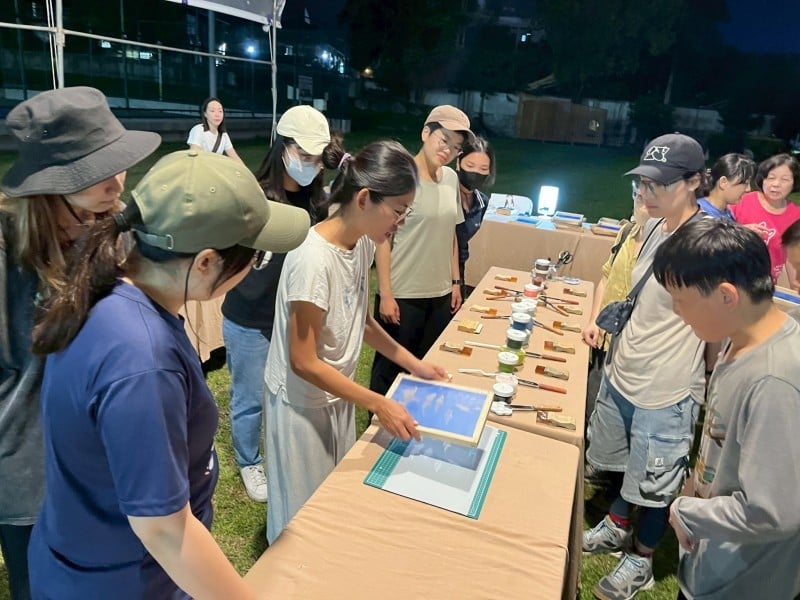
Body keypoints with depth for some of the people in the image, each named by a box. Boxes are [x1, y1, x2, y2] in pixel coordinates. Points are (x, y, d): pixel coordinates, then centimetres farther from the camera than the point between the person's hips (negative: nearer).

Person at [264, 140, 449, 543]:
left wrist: (414, 364, 3)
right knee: (303, 512, 16)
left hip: (337, 395, 7)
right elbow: (303, 362, -25)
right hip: (301, 402, -7)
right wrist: (378, 405, -23)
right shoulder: (313, 260, -30)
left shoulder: (362, 243, -5)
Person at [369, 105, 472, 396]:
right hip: (402, 295, -6)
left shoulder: (451, 178, 7)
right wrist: (386, 295, -15)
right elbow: (383, 238, -13)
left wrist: (455, 282, 13)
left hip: (440, 294, 6)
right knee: (390, 369, 9)